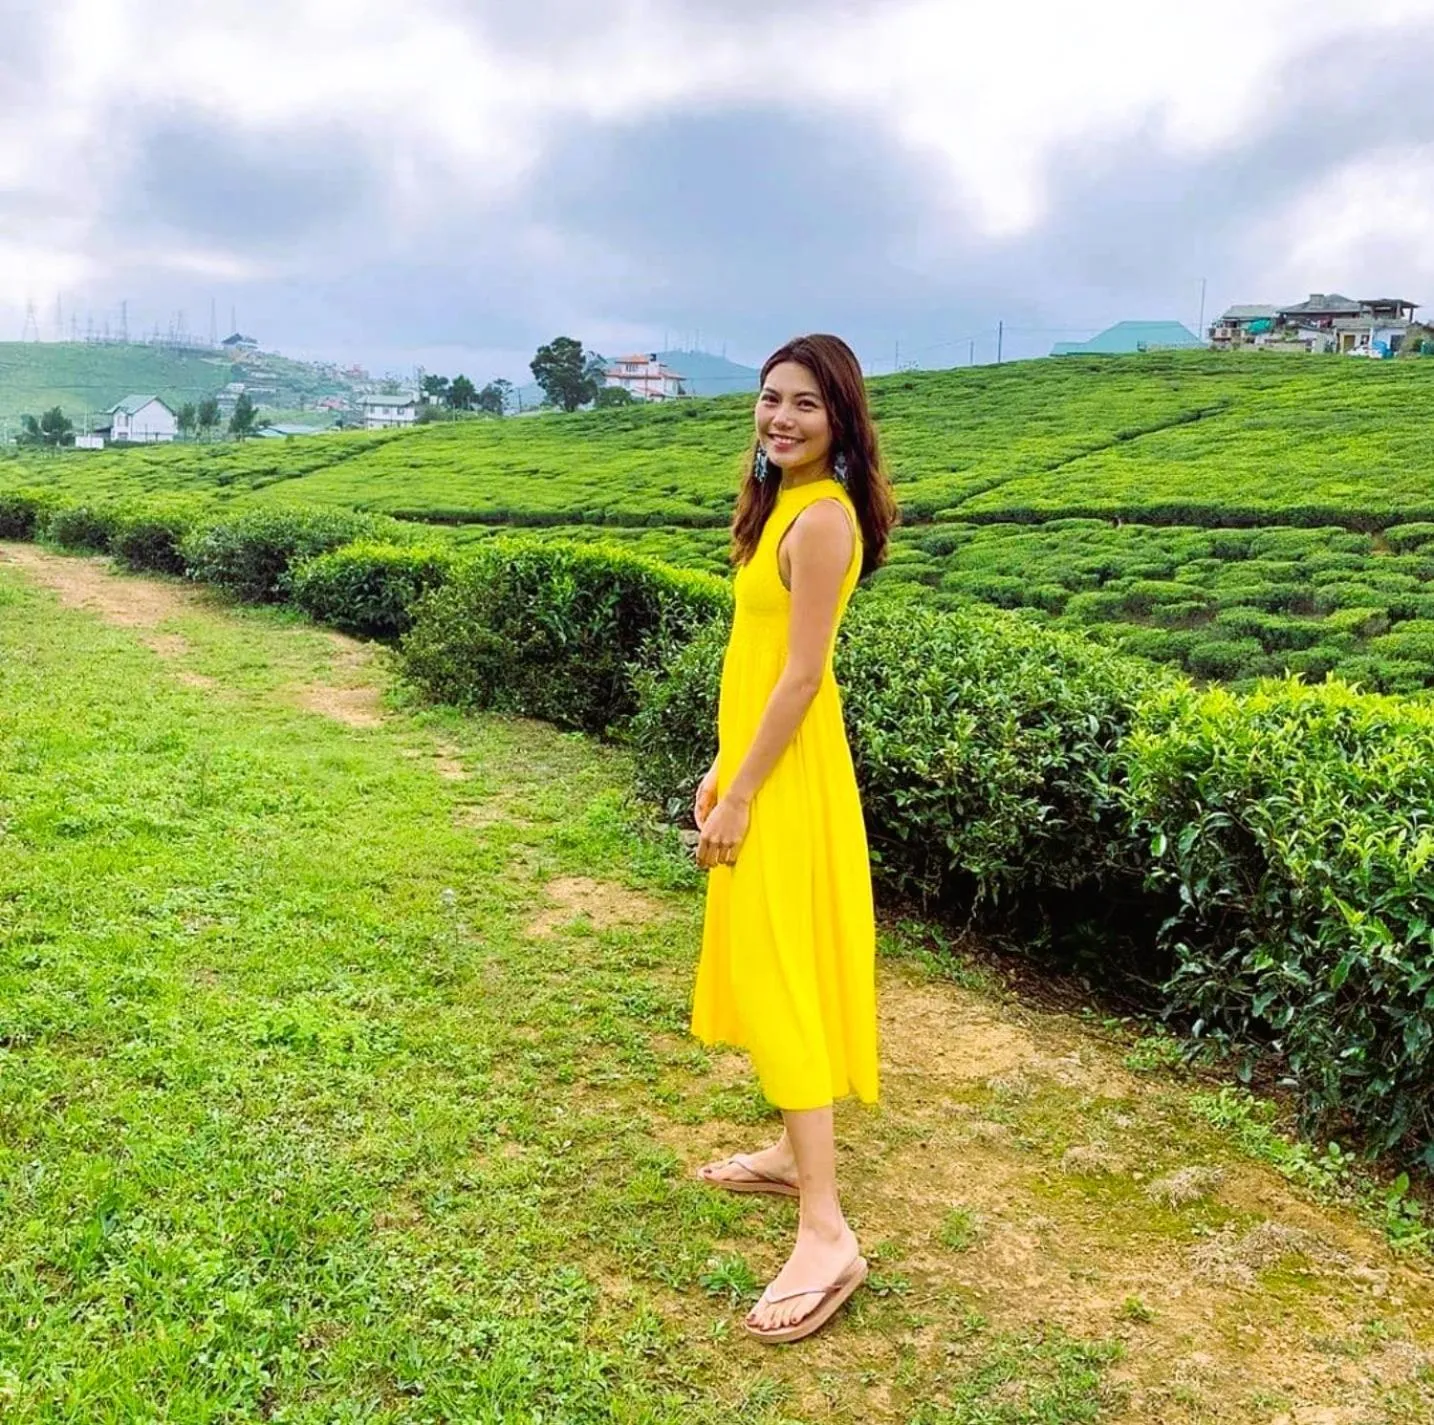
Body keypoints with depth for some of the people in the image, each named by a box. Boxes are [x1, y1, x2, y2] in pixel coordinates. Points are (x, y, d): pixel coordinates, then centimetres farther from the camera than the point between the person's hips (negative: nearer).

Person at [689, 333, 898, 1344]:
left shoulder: (821, 517, -19)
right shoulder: (785, 504, 11)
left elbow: (802, 675, -22)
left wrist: (740, 796, -19)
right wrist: (723, 765, 17)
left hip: (787, 776, -10)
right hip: (761, 758, 10)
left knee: (779, 969, -9)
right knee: (763, 960, 18)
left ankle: (828, 1233, -4)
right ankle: (797, 1151, 34)